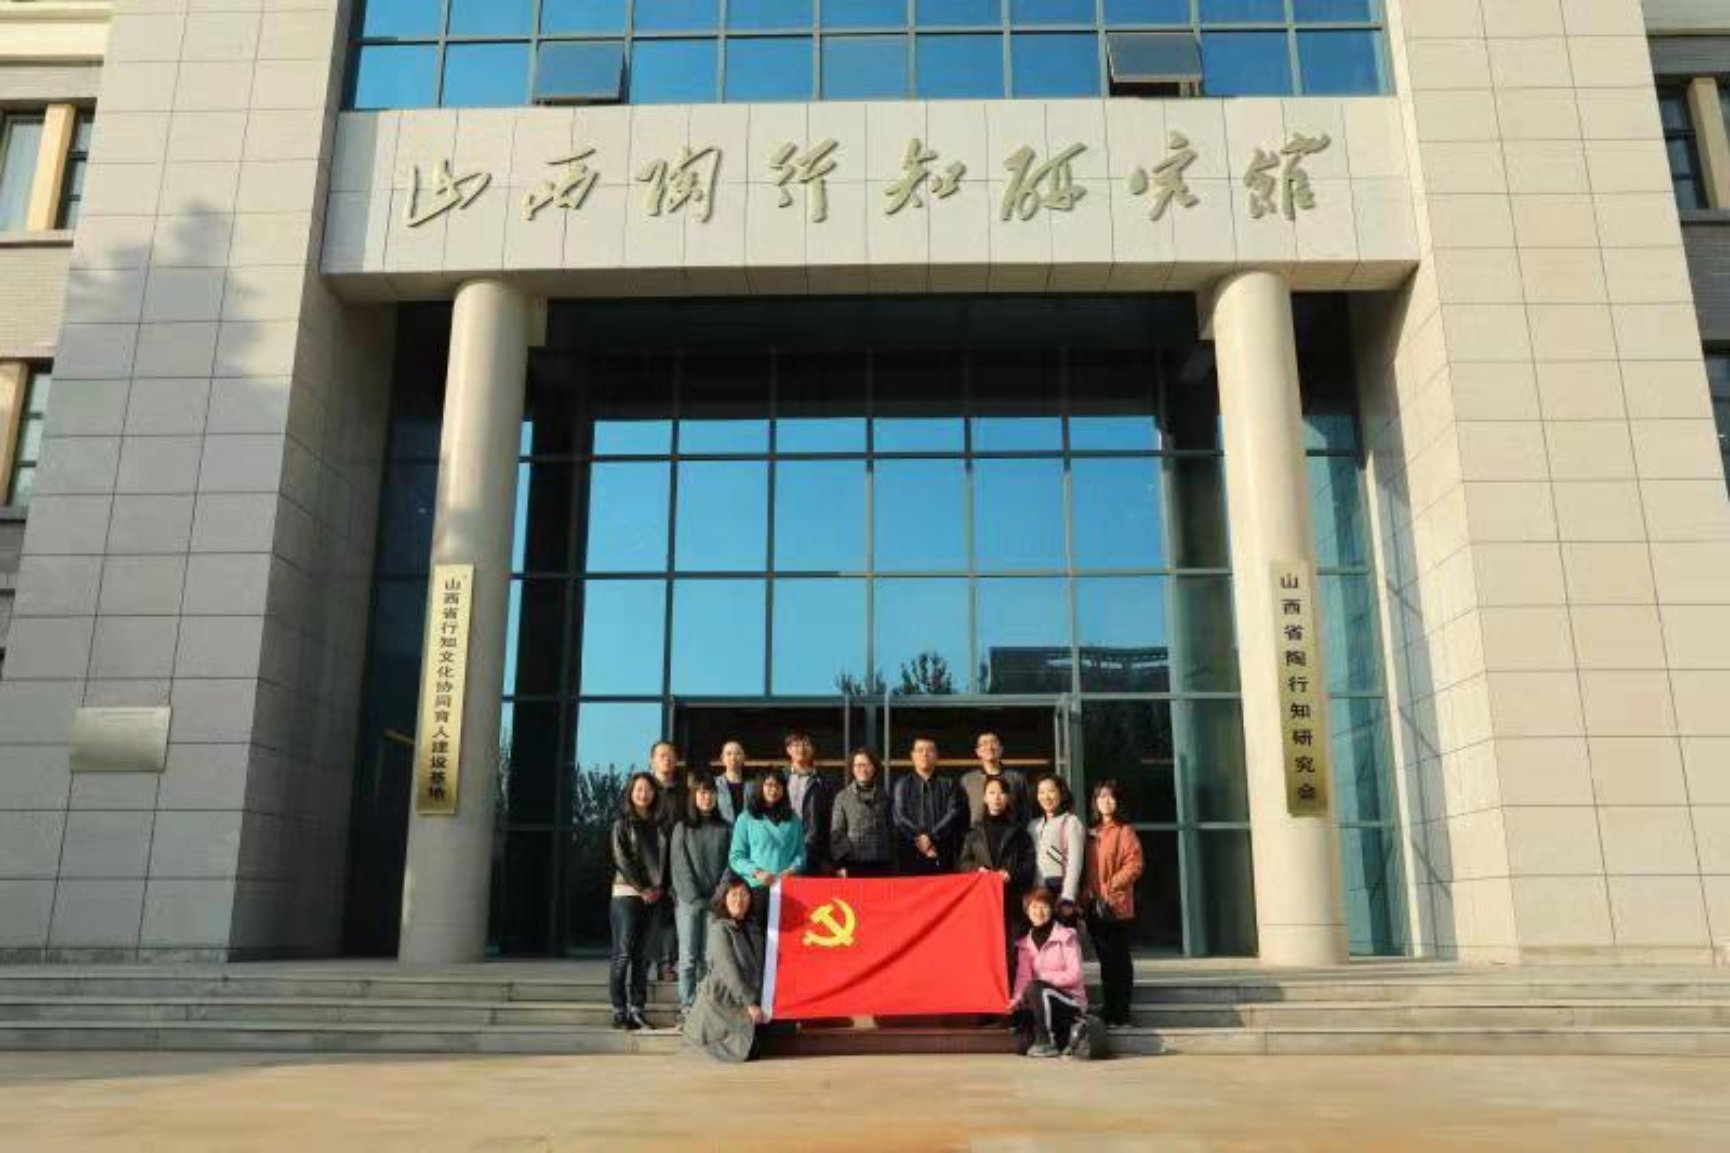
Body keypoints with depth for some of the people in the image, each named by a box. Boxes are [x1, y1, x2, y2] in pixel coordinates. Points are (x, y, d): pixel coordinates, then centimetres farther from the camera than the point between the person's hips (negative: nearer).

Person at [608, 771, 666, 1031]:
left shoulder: (658, 825, 15)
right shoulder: (623, 823, 3)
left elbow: (664, 859, 14)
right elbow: (621, 859, -5)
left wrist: (660, 888, -1)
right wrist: (642, 889, -11)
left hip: (654, 896, 4)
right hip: (627, 893, -4)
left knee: (643, 956, 3)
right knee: (623, 954, -6)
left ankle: (637, 1010, 6)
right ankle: (619, 1011, -3)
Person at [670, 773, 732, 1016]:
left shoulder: (725, 829, 10)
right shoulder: (682, 828, 6)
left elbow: (729, 864, 5)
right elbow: (680, 866, 0)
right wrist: (694, 897, -8)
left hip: (716, 902, 1)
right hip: (689, 902, -1)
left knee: (710, 958, -1)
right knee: (688, 957, -1)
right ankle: (687, 1004, 3)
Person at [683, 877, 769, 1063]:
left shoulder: (753, 927, 9)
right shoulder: (719, 929, -12)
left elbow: (759, 967, 10)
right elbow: (728, 970, -17)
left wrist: (757, 1002, -1)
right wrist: (750, 1003, -19)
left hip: (747, 1000, 7)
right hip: (722, 1001, -7)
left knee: (751, 1049, -5)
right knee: (746, 1051, -15)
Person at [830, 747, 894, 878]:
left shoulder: (884, 796, 11)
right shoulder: (842, 797, 6)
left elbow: (892, 830, 13)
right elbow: (836, 833, 3)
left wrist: (893, 865, 7)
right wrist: (840, 864, -6)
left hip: (881, 864, 2)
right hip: (854, 864, -2)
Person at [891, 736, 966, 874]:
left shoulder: (947, 785, 14)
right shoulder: (903, 785, 12)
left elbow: (953, 814, 1)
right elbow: (898, 817, 1)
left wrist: (931, 838, -11)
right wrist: (919, 836, -12)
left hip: (941, 856, 1)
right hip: (910, 855, 0)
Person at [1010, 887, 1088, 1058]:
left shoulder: (1066, 936, -6)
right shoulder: (1025, 943, 7)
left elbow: (1074, 975, -13)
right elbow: (1023, 978, -2)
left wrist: (1043, 977, -19)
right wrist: (1015, 1001, -21)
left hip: (1072, 1001, -5)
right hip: (1045, 999, 5)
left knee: (1035, 988, -31)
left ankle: (1046, 1043, -18)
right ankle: (1063, 1034, 4)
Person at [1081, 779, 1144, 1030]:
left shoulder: (1124, 830, -2)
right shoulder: (1090, 833, 15)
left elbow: (1134, 865, -10)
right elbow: (1085, 868, 15)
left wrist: (1110, 888, -15)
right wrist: (1086, 893, -1)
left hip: (1116, 906, -5)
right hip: (1094, 907, 5)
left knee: (1119, 960, -1)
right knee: (1105, 960, 10)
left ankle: (1121, 1014, 2)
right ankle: (1110, 1011, 17)